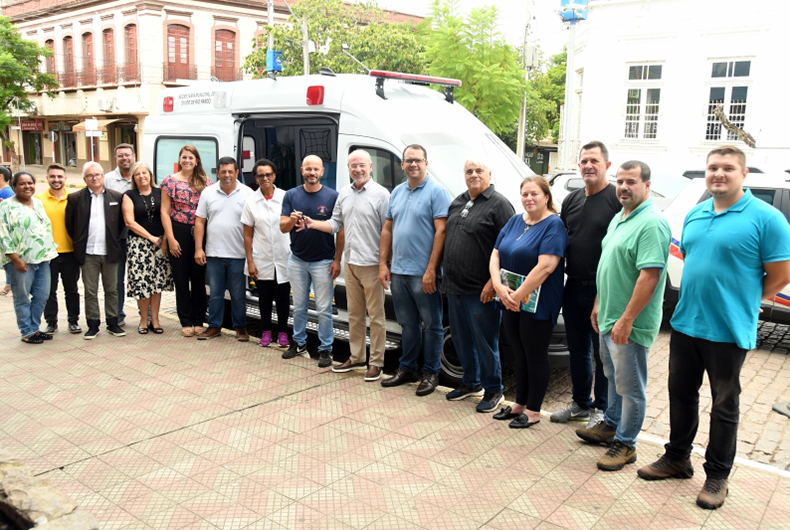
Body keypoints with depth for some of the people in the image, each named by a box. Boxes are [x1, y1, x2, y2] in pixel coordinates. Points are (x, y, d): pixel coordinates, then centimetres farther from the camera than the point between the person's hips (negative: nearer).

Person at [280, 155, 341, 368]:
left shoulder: (333, 196, -6)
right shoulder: (291, 195, 2)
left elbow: (340, 230, -5)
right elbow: (282, 227, -1)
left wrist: (337, 260, -9)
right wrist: (292, 220, -24)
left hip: (323, 261, -3)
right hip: (297, 260, 3)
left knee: (324, 309, 2)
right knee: (299, 306, 15)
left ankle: (325, 349, 12)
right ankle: (299, 343, 29)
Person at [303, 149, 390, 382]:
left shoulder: (380, 194, -8)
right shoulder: (344, 193, 13)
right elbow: (335, 224, 17)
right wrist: (313, 223, 0)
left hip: (372, 264, -7)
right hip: (350, 263, 7)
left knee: (376, 316, 1)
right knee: (354, 314, 15)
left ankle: (376, 363, 10)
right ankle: (356, 358, 26)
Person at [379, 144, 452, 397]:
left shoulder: (436, 191, -8)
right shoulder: (397, 192, 13)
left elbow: (441, 231, -14)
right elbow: (387, 229, 16)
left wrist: (431, 270, -20)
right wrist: (383, 264, 8)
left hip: (423, 273, -6)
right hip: (398, 271, 7)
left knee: (431, 324, 4)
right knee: (408, 323, 17)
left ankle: (431, 373, 15)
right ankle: (407, 369, 29)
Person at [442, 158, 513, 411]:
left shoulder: (499, 204, -9)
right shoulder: (458, 202, 15)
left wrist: (493, 282, -19)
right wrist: (446, 276, 16)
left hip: (480, 291, -8)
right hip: (454, 287, 8)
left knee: (485, 341, 1)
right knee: (461, 338, 17)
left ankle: (493, 390, 17)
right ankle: (471, 383, 33)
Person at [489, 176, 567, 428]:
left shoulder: (553, 225, -12)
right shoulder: (515, 220, 10)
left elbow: (546, 266, -22)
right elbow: (496, 254, 6)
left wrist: (518, 295, -20)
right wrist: (499, 286, -10)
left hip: (537, 303, -7)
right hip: (511, 301, 7)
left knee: (535, 355, 5)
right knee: (520, 353, 17)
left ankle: (533, 410, 18)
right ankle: (520, 404, 30)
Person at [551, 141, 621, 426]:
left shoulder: (617, 199, -10)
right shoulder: (572, 200, 12)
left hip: (603, 289, -6)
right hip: (574, 287, 7)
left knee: (602, 352, 6)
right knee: (577, 349, 16)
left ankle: (602, 409, 21)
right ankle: (581, 403, 32)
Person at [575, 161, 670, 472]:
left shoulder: (651, 224, -20)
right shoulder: (619, 218, 12)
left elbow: (650, 276, -26)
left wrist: (626, 320, -25)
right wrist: (598, 305, 18)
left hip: (630, 324, -9)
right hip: (609, 318, 10)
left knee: (630, 387, 5)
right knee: (614, 378, 23)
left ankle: (625, 444, 17)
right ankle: (610, 426, 39)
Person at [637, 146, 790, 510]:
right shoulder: (694, 216, 9)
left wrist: (743, 301, 0)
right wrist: (695, 296, 10)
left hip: (728, 332, -6)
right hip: (685, 325, 6)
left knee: (724, 406, 9)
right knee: (681, 395, 17)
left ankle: (717, 476, 24)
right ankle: (677, 458, 34)